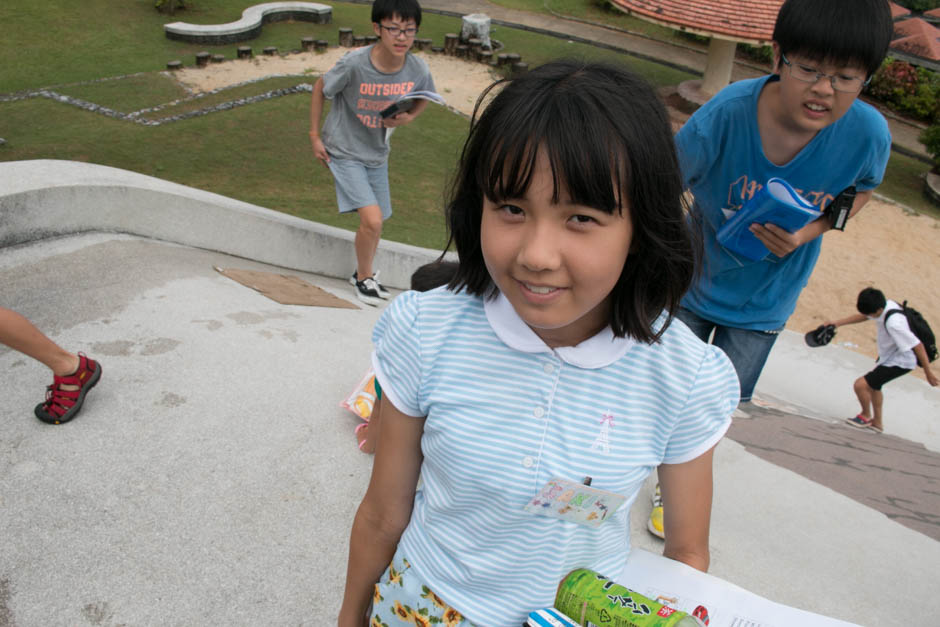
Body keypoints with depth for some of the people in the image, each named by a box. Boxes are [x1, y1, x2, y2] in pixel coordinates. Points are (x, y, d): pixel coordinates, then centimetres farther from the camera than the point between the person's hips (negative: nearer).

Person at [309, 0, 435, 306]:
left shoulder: (418, 70, -16)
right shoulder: (354, 64, -27)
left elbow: (423, 98, 7)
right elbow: (320, 88, -9)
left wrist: (407, 118, -13)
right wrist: (315, 136, -6)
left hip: (377, 154, 5)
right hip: (344, 152, -4)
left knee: (374, 223, 14)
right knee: (372, 220, -16)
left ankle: (364, 273, 41)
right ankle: (364, 276, 10)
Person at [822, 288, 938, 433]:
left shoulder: (894, 324, -38)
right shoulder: (885, 304, -12)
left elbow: (917, 345, -30)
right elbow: (863, 316, 6)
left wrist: (928, 372, -21)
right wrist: (838, 323, -2)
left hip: (900, 362, -10)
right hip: (889, 356, 10)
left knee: (860, 384, -12)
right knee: (873, 385, 28)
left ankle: (865, 416, 17)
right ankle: (877, 422, 46)